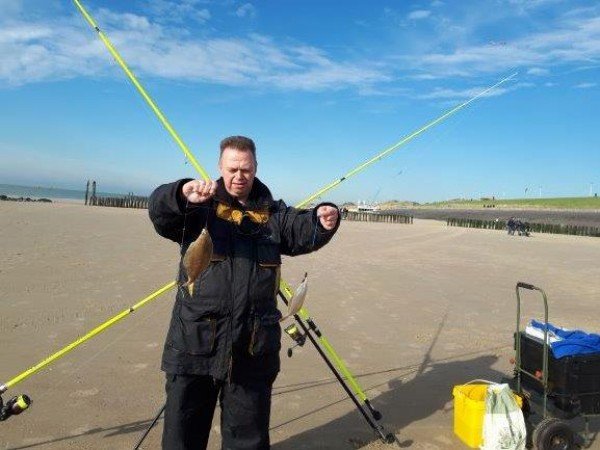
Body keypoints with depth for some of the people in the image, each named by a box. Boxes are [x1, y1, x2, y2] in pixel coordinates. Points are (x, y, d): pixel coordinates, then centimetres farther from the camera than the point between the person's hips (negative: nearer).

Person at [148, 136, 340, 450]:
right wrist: (182, 195, -36)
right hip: (194, 343, -1)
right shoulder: (200, 209, 3)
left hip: (254, 348, 1)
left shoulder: (274, 213, 9)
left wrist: (322, 221, -28)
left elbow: (302, 230, -5)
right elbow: (159, 210, -14)